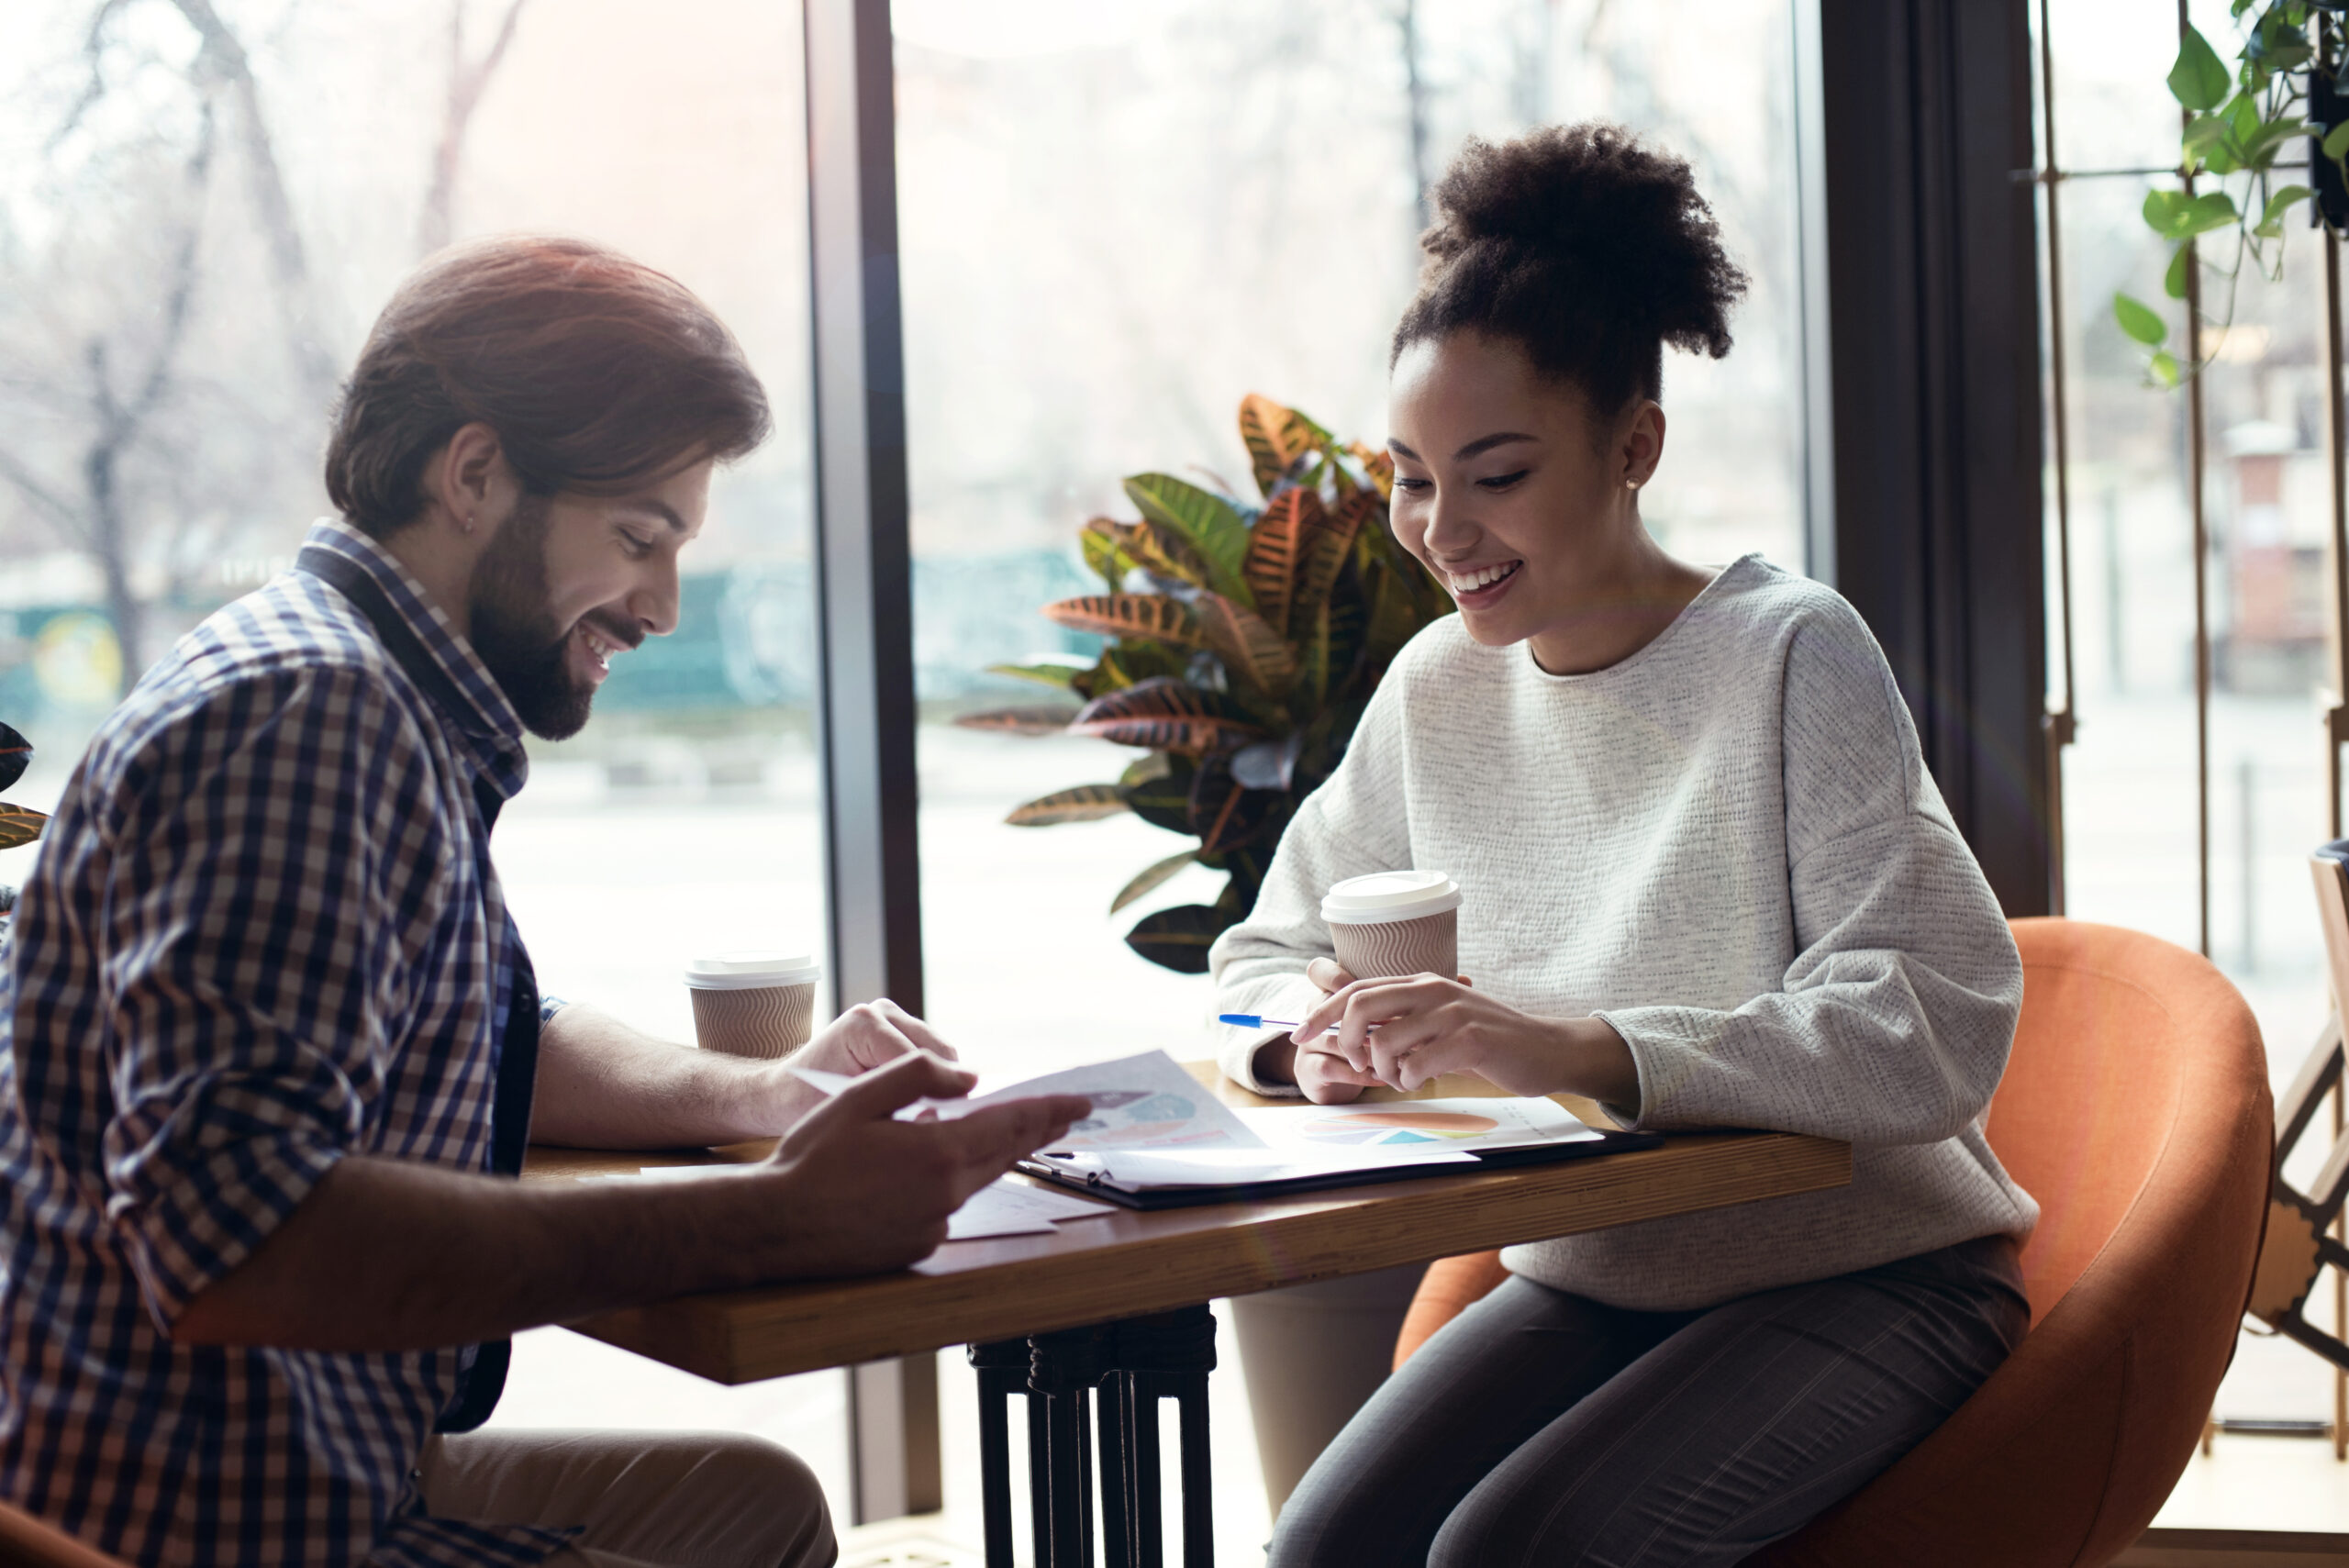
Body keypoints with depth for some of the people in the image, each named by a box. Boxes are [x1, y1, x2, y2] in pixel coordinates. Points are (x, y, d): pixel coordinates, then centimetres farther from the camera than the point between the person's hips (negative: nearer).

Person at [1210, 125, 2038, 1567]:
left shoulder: (1790, 655, -14)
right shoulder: (1440, 691, 4)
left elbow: (1942, 1026, -23)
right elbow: (1263, 958, 12)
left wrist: (1578, 1047, -35)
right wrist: (1321, 1026, -13)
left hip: (1863, 1272, -4)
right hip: (1592, 1276, 5)